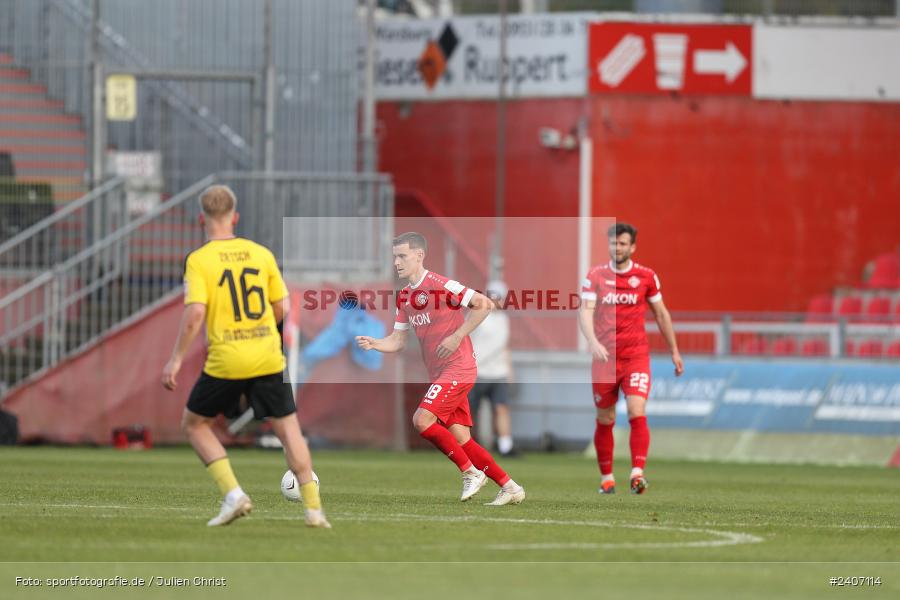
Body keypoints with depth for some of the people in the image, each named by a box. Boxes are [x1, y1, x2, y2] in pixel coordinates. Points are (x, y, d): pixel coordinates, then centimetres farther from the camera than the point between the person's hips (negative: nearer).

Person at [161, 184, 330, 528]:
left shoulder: (199, 260, -5)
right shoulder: (261, 254, 6)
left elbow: (195, 313, -15)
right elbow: (282, 309, 8)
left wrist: (176, 359, -9)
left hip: (225, 362, -3)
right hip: (268, 358, 3)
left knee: (193, 423, 16)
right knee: (288, 429, 9)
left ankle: (233, 493, 2)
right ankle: (313, 508, 0)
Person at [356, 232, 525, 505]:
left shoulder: (440, 285, -13)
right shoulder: (405, 296, 12)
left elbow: (484, 304, -15)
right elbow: (397, 341, 13)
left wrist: (457, 337, -18)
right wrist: (373, 344, -7)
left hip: (457, 367, -8)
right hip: (439, 372, 8)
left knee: (422, 420, -19)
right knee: (460, 439, 3)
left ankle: (471, 472, -8)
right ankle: (509, 488, 9)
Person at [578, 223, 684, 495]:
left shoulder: (647, 277, 3)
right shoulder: (595, 276, 1)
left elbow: (661, 314, 14)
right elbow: (585, 312, -10)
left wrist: (674, 351, 17)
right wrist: (592, 341, -28)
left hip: (636, 355, -1)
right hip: (604, 357, 1)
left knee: (637, 413, -17)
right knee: (605, 420, 8)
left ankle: (638, 473, -24)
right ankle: (607, 478, 20)